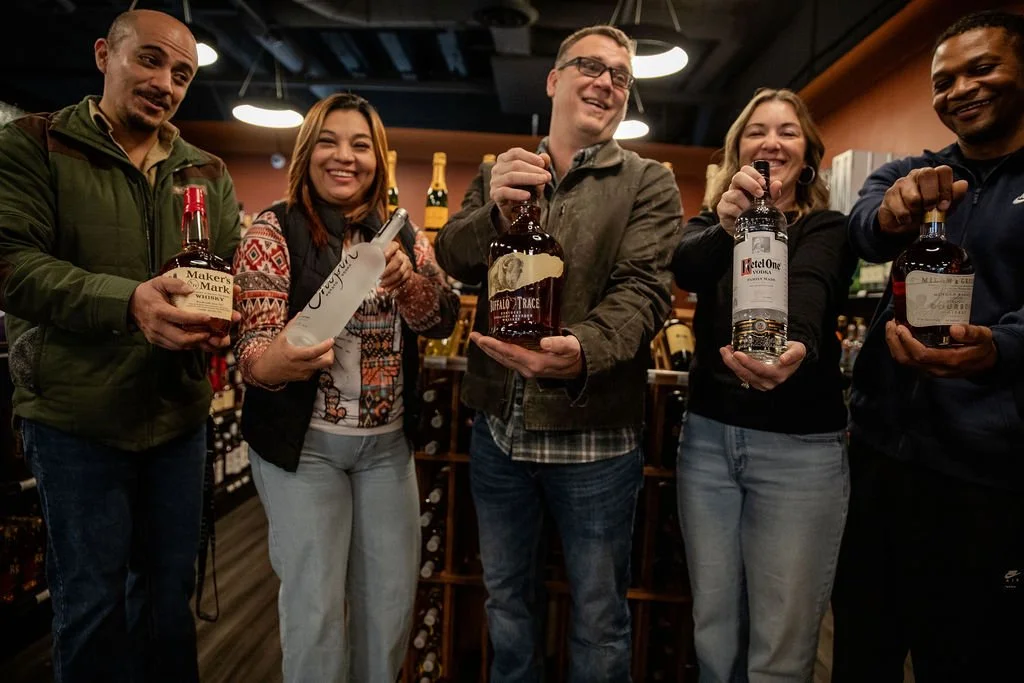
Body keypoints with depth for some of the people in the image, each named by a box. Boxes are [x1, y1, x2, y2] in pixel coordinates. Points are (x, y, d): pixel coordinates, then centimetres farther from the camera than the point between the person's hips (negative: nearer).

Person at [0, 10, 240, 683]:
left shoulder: (209, 173, 9)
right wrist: (127, 300, -28)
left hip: (180, 414, 4)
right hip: (77, 415, -4)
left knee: (171, 588, 18)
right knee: (91, 600, 10)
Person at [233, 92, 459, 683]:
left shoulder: (403, 235, 5)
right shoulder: (276, 230, -6)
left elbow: (444, 320, -5)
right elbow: (254, 340, -13)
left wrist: (405, 278, -26)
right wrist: (276, 362, -38)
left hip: (389, 441, 4)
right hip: (303, 442, -3)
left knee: (394, 598, 12)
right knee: (316, 606, 1)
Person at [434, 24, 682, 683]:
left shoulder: (650, 182, -1)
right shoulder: (500, 174, 9)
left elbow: (643, 291, -14)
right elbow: (453, 259, -3)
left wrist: (580, 351, -35)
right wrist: (496, 210, -24)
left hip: (595, 436, -2)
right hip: (498, 428, 3)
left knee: (599, 616, 14)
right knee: (507, 597, 22)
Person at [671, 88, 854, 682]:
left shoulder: (828, 229, -1)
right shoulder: (710, 225, 8)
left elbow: (811, 292, -25)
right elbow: (684, 268, -16)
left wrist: (798, 349, -47)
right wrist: (725, 227, -38)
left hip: (799, 445, -2)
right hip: (708, 436, 3)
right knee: (714, 631, 15)